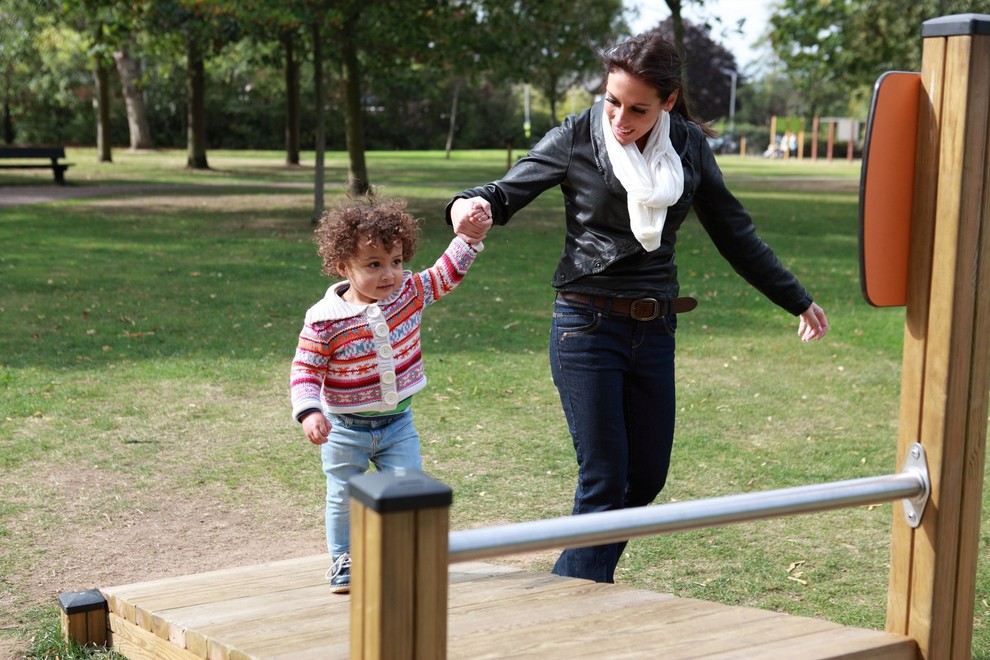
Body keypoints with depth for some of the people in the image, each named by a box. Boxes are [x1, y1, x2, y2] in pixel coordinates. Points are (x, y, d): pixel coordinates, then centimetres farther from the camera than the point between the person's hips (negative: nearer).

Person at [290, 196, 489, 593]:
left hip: (397, 422, 3)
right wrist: (309, 412, -27)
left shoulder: (410, 293, -7)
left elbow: (447, 272, 1)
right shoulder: (324, 321, -19)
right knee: (344, 496, 9)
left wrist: (470, 237, -12)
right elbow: (305, 369, -15)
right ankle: (343, 561, 27)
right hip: (344, 428, -3)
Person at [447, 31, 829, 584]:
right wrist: (472, 205, -28)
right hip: (587, 326, -4)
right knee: (604, 483, -5)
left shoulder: (689, 145, 3)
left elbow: (734, 232, 12)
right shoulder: (578, 138, -5)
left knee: (647, 478, 11)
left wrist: (798, 300, 18)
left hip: (655, 331, 4)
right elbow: (508, 192, -3)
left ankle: (570, 585, 30)